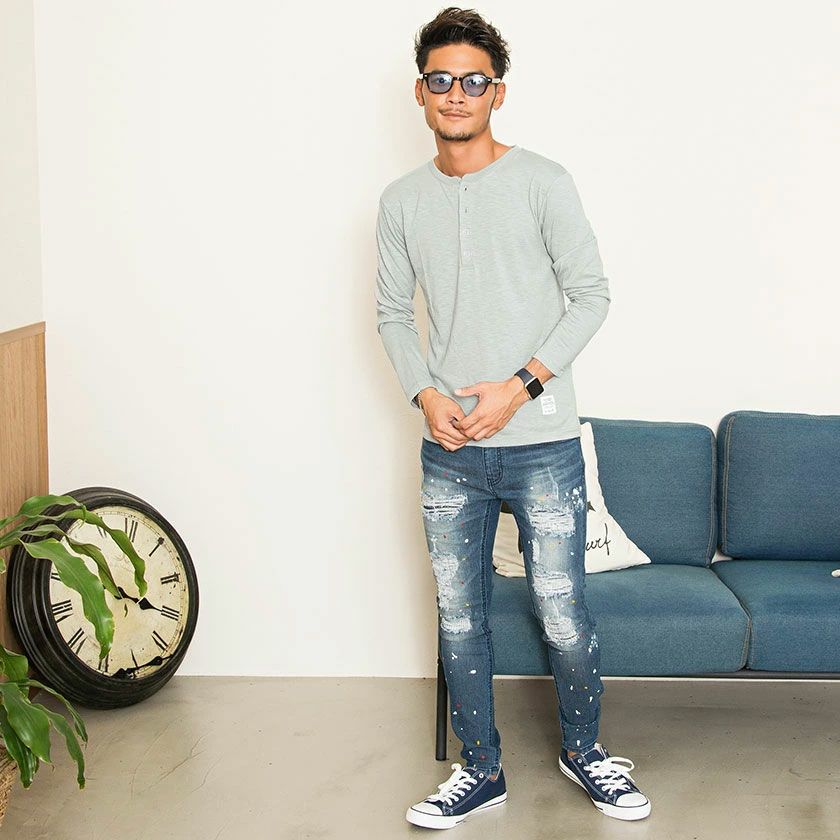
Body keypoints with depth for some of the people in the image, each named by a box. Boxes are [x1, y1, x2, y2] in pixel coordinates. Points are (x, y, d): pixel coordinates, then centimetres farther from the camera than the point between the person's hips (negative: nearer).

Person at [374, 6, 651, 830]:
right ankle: (481, 769, 26)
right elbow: (392, 312, 12)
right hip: (448, 451, 4)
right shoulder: (402, 200, 7)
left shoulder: (541, 182, -4)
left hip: (541, 443, -3)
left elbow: (590, 295, -5)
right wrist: (426, 394, -5)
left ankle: (583, 749, 28)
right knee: (458, 620, 10)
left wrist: (519, 385, -13)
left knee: (564, 618, 3)